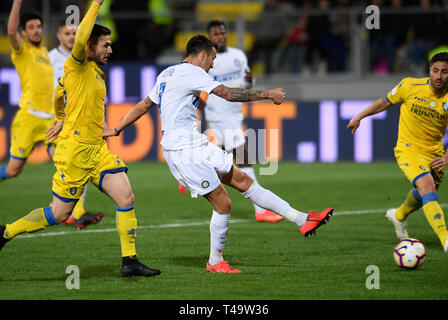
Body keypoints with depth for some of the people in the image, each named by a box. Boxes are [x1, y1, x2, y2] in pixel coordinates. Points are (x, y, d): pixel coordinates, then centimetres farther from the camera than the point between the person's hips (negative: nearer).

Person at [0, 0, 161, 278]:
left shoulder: (97, 74, 16)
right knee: (60, 213, -2)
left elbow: (60, 94, 32)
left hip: (98, 149, 8)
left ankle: (130, 261, 1)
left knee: (126, 197, -4)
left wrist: (62, 120, 42)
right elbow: (80, 40, -30)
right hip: (75, 148, -8)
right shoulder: (77, 66, -8)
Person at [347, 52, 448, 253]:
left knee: (422, 195, 23)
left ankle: (398, 216, 57)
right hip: (408, 149, -4)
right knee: (427, 187, -27)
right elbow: (386, 101, 5)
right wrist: (360, 116, 12)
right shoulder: (410, 86, -14)